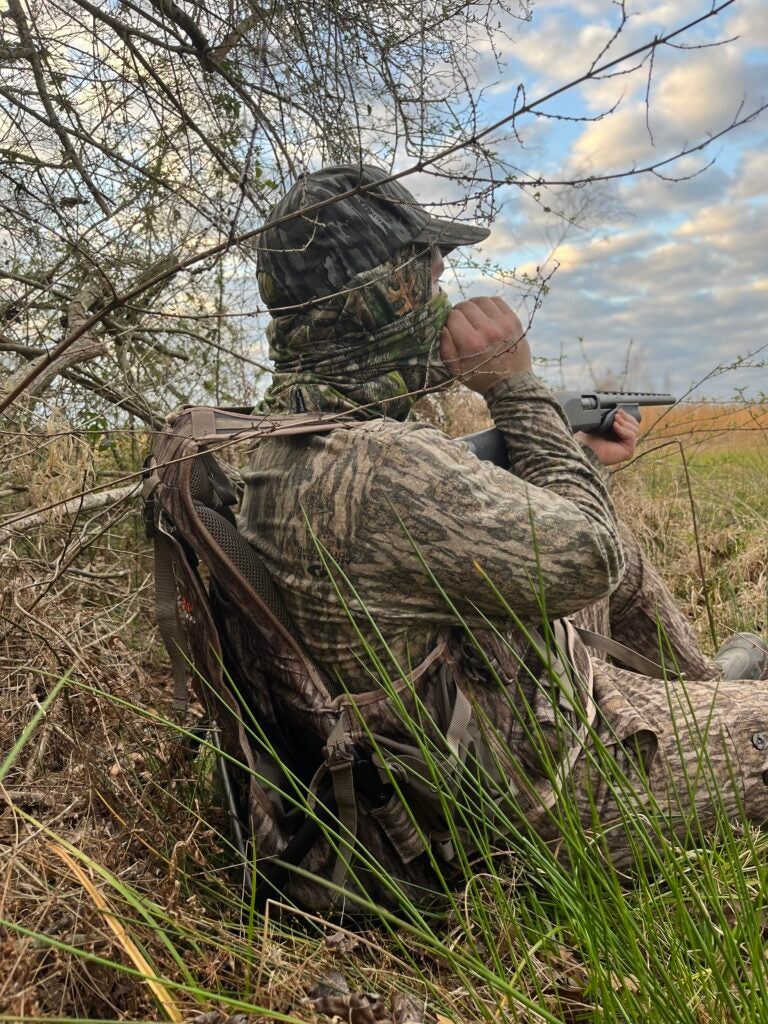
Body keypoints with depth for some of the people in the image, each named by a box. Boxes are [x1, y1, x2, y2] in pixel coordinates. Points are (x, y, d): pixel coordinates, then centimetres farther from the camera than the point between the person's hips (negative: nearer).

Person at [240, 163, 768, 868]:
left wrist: (579, 464, 4)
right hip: (562, 787, -8)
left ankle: (703, 684, 41)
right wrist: (516, 386, -17)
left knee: (619, 543, 21)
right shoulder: (378, 466, -35)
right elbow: (587, 560, -23)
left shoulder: (287, 447, -3)